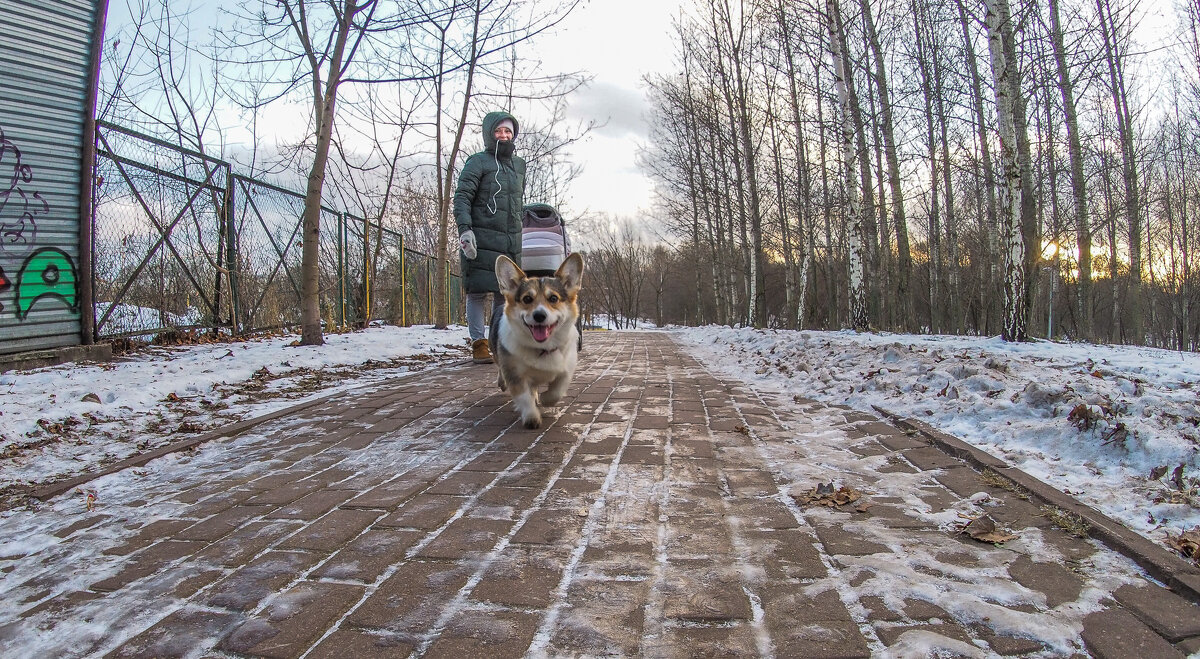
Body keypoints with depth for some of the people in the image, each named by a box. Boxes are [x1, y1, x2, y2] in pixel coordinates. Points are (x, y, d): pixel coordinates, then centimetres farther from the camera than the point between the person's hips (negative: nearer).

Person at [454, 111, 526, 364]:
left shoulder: (519, 164, 20)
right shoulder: (477, 161, 1)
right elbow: (462, 197, -7)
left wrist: (520, 233, 24)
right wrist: (465, 229, -20)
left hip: (511, 240, 6)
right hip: (482, 239, -5)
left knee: (504, 293, 6)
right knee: (478, 291, -5)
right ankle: (479, 344, 0)